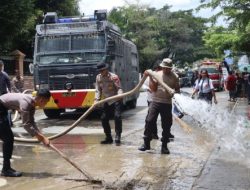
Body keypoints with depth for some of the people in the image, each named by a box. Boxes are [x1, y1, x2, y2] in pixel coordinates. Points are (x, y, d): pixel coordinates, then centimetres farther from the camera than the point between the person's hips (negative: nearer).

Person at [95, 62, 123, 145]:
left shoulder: (114, 77, -14)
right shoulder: (98, 77, 1)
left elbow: (119, 88, -15)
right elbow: (98, 90, 4)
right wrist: (97, 99, -9)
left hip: (116, 100, -6)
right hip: (107, 101, 6)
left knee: (117, 116, -19)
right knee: (104, 118, 3)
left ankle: (118, 136, -12)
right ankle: (109, 138, 15)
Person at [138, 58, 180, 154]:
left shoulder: (174, 77, 4)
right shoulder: (157, 74, 3)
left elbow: (177, 89, 10)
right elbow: (153, 88, -3)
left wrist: (174, 90, -12)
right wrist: (150, 77, -13)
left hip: (167, 103, 0)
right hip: (155, 102, 0)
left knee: (166, 125, 3)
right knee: (149, 121, -6)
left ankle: (164, 145, 15)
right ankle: (146, 143, 4)